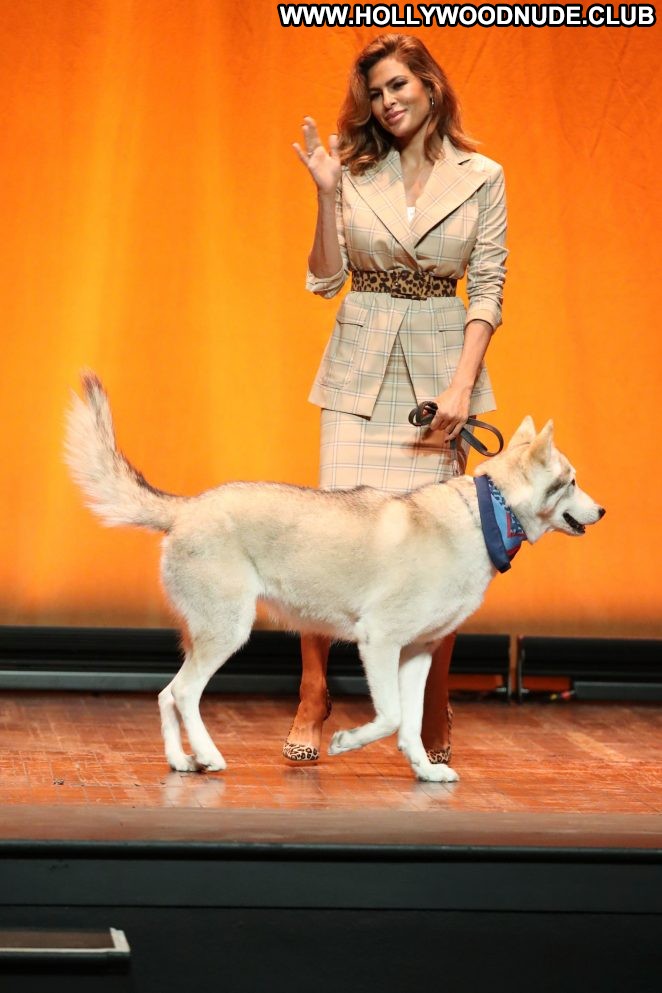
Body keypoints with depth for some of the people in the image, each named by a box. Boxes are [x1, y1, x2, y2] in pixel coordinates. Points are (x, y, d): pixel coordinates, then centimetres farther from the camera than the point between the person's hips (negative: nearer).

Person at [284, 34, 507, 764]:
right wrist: (326, 194, -9)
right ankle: (312, 698, 4)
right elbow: (325, 281, 3)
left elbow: (488, 290, -1)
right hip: (360, 368, 1)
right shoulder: (356, 172, 4)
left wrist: (462, 386, -11)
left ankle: (435, 712, 10)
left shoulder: (480, 178, 1)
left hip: (437, 366, -1)